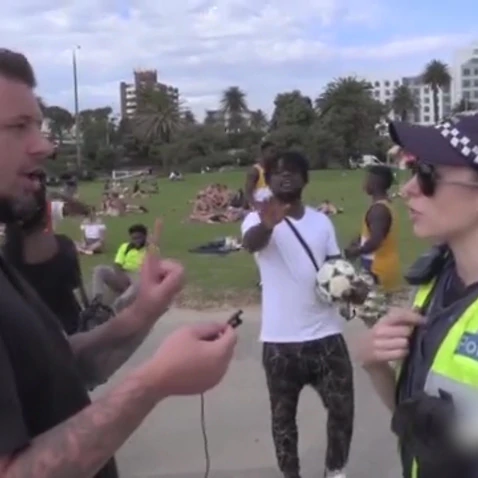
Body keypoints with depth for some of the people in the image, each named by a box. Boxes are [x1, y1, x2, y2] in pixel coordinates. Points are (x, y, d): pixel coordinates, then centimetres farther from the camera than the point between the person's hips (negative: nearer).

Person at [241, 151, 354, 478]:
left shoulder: (322, 221, 7)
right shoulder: (258, 219, -8)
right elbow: (250, 242, -31)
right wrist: (268, 224, -55)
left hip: (325, 334, 3)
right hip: (280, 340, -3)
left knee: (342, 407, 7)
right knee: (283, 414, 10)